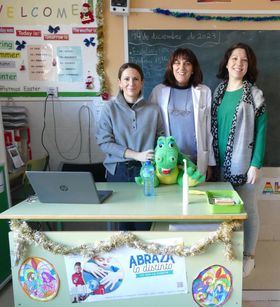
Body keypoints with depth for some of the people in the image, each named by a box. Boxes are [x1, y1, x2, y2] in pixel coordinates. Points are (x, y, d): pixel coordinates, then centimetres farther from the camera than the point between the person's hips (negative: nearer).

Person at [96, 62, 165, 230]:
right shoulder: (110, 108, -2)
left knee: (144, 223, 1)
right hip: (118, 171, 0)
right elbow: (104, 142, -7)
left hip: (145, 170, 0)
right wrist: (136, 155, -14)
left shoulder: (153, 109, 1)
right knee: (122, 220, 8)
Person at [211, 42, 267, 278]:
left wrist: (256, 164, -14)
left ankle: (248, 256, 24)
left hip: (243, 162, -4)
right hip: (221, 162, 4)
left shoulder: (254, 95, -5)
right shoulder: (219, 92, 7)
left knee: (247, 209, 7)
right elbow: (213, 129, 10)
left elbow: (260, 132, -8)